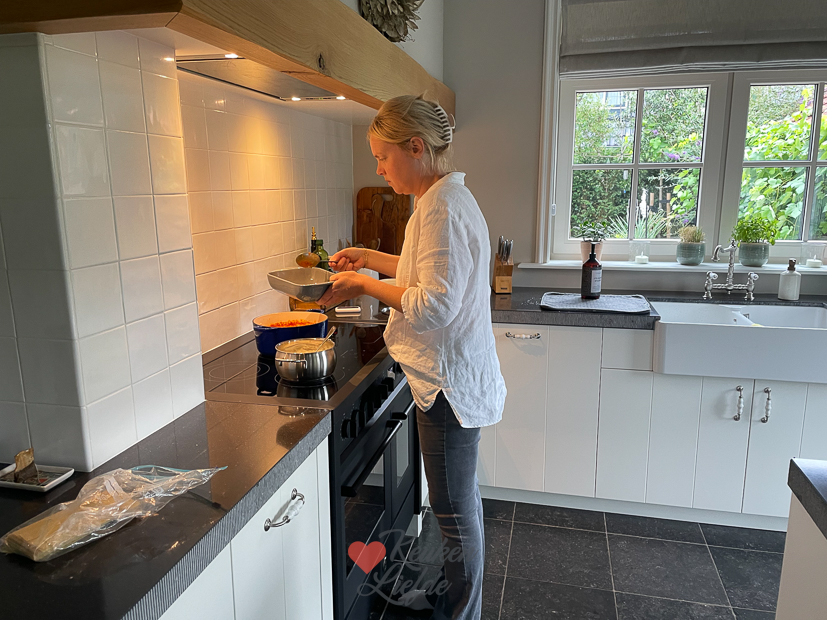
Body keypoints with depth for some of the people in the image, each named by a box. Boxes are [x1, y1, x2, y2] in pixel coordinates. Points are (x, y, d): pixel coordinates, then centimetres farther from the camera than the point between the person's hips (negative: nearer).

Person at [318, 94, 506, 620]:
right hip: (457, 376, 11)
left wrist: (365, 285, -16)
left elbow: (434, 304, -27)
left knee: (456, 512, 7)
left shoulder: (443, 208, -21)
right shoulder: (446, 199, 12)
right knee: (461, 502, 23)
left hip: (450, 382, -11)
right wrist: (372, 258, 17)